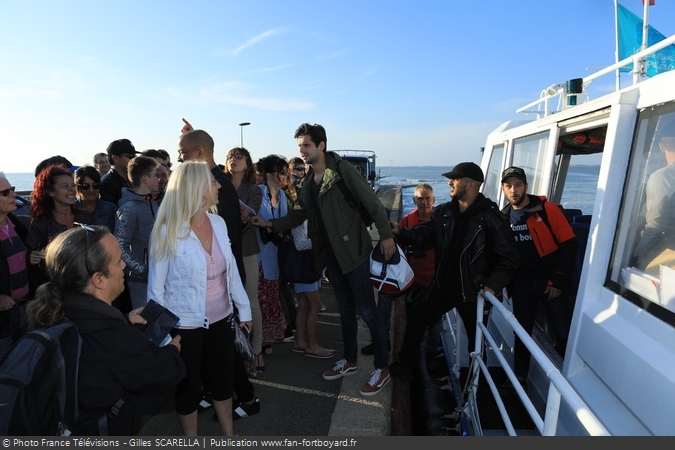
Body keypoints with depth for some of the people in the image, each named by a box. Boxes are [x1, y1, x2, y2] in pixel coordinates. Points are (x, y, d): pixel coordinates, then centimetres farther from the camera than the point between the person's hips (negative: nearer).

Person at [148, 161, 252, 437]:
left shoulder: (218, 223, -4)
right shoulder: (168, 232, -18)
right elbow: (156, 287, -11)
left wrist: (243, 308, 9)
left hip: (221, 319, 5)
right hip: (186, 326, -5)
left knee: (223, 380, 21)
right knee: (189, 388, 16)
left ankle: (229, 434, 43)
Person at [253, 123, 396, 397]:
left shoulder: (343, 170, -12)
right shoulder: (307, 182, 10)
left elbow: (372, 202, -12)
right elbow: (298, 215, 12)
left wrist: (386, 235, -15)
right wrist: (270, 224, 0)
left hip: (354, 250, -7)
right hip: (330, 253, 7)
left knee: (367, 310, 1)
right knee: (345, 308, 18)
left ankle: (382, 367, 18)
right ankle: (350, 361, 34)